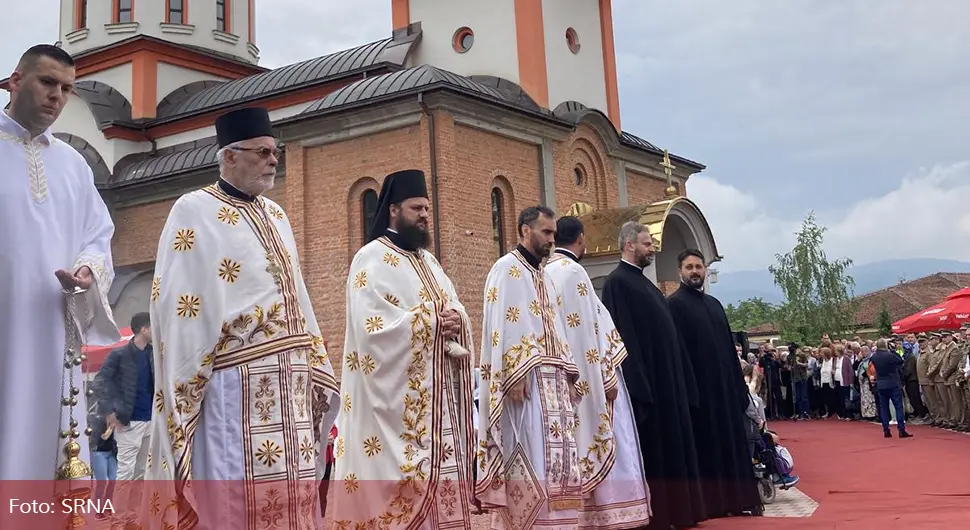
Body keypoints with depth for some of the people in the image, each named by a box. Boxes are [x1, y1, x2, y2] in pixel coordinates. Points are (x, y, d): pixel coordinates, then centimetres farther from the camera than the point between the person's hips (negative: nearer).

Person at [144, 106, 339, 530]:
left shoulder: (276, 216, 17)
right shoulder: (194, 212, -3)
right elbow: (177, 308, -9)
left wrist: (314, 372, 13)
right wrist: (185, 390, -14)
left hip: (288, 386, 7)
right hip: (236, 388, -7)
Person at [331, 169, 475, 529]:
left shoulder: (428, 260, 19)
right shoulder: (372, 259, -6)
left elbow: (457, 312, 13)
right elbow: (372, 326, -18)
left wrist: (456, 322, -10)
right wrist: (431, 322, -15)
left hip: (438, 395, 8)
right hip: (398, 396, -8)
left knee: (439, 475, 7)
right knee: (402, 484, -8)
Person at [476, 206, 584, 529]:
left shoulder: (544, 276, 22)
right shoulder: (507, 269, -3)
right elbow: (502, 324, -14)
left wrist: (568, 375, 12)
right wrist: (516, 374, -22)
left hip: (552, 381, 9)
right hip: (525, 379, -8)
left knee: (554, 458, 6)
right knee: (531, 458, -11)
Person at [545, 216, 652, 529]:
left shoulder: (545, 273, 12)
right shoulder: (572, 272, -13)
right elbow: (587, 330, -18)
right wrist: (606, 376, -14)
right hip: (586, 379, -9)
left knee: (573, 443, 9)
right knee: (599, 441, -5)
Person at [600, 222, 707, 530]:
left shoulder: (644, 282, 18)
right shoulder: (618, 282, -11)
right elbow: (623, 338, -19)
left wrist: (681, 381, 16)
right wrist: (639, 386, -24)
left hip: (666, 380, 9)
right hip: (645, 381, -9)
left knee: (670, 446, 12)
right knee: (652, 450, -4)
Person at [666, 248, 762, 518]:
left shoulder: (714, 303, 17)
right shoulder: (674, 304, -5)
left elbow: (729, 346, 17)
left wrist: (739, 384, 12)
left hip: (723, 385, 7)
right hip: (697, 386, -7)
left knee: (730, 441, 9)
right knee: (706, 443, -2)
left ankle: (735, 498, 16)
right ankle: (710, 501, 4)